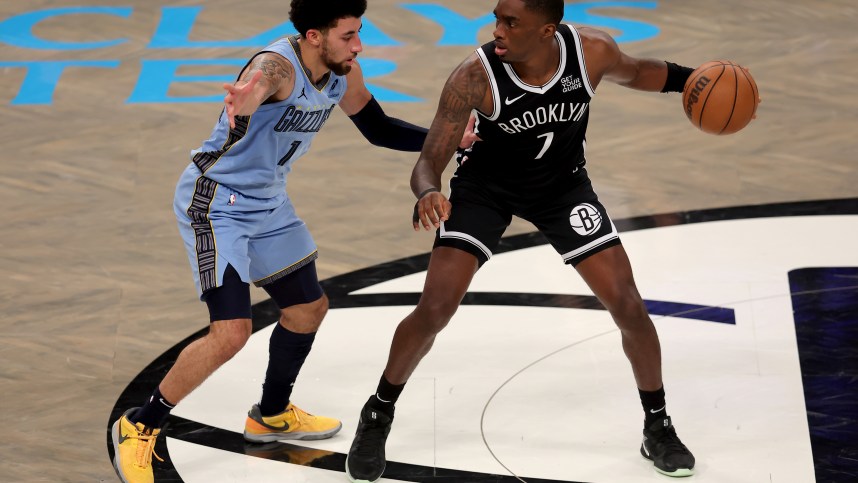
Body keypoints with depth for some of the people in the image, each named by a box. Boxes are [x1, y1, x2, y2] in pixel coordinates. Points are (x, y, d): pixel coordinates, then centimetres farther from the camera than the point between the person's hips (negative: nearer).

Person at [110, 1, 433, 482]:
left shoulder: (343, 73, -5)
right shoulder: (278, 65, -29)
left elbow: (378, 128, 10)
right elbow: (254, 86, -53)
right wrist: (243, 100, -77)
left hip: (268, 203, 9)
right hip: (215, 203, -9)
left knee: (309, 308, 17)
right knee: (231, 332, -17)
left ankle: (272, 415, 40)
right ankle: (139, 428, 3)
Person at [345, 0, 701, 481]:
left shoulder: (592, 50, -24)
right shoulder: (475, 77, -31)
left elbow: (634, 71, 1)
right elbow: (429, 162, -28)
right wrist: (428, 193, -51)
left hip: (562, 184, 2)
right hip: (485, 186, -2)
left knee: (629, 306, -4)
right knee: (434, 310, -13)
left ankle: (658, 427, 20)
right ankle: (378, 416, 13)